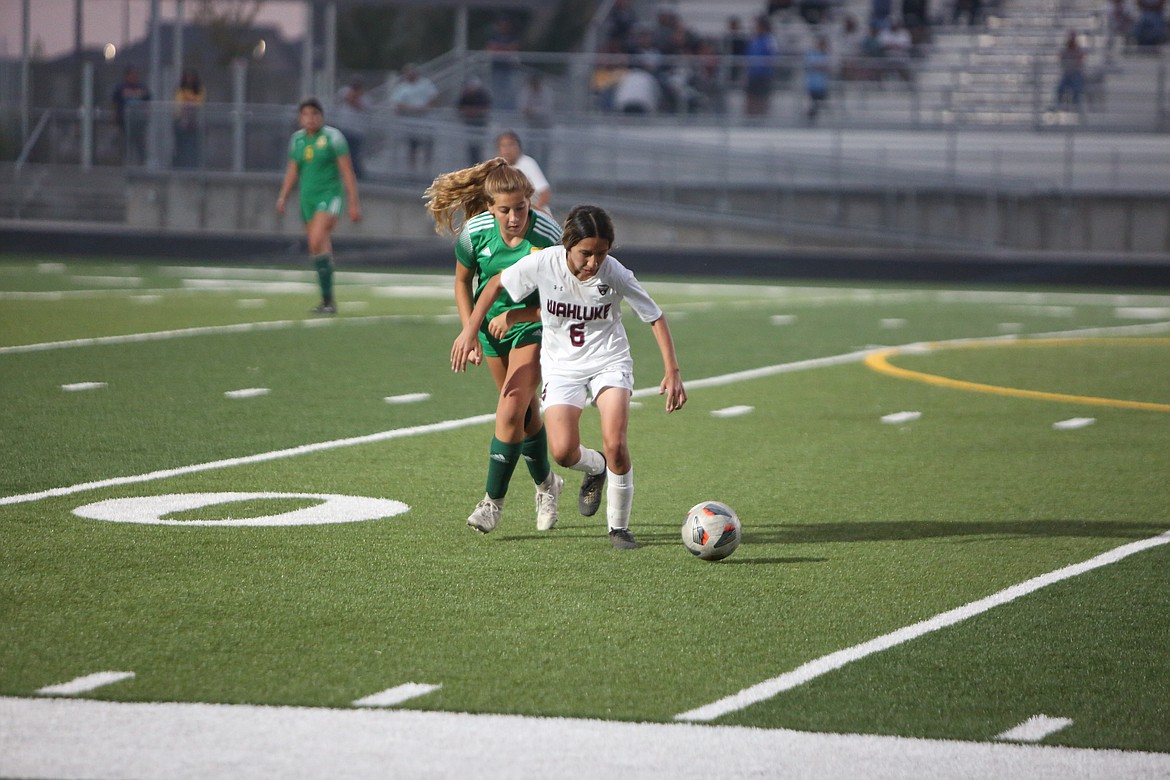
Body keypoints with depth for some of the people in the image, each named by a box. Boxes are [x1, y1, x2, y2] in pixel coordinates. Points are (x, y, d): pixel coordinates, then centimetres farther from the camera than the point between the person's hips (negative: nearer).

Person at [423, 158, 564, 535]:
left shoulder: (548, 235, -26)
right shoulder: (475, 231, -18)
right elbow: (462, 281, 0)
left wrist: (516, 316, -30)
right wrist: (470, 332, -8)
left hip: (533, 324, -4)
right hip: (492, 323, 4)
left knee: (510, 412, -17)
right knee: (525, 409, 17)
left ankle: (494, 500, -4)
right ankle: (546, 483, 40)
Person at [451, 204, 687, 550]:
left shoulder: (615, 274, -20)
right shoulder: (542, 263, -19)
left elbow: (655, 317, -7)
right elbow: (497, 284, 0)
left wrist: (672, 372, -13)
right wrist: (470, 331, -2)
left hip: (609, 361, -1)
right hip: (561, 365, 1)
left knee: (616, 446, -19)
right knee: (563, 452, -19)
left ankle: (619, 527, 3)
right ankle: (595, 468, 20)